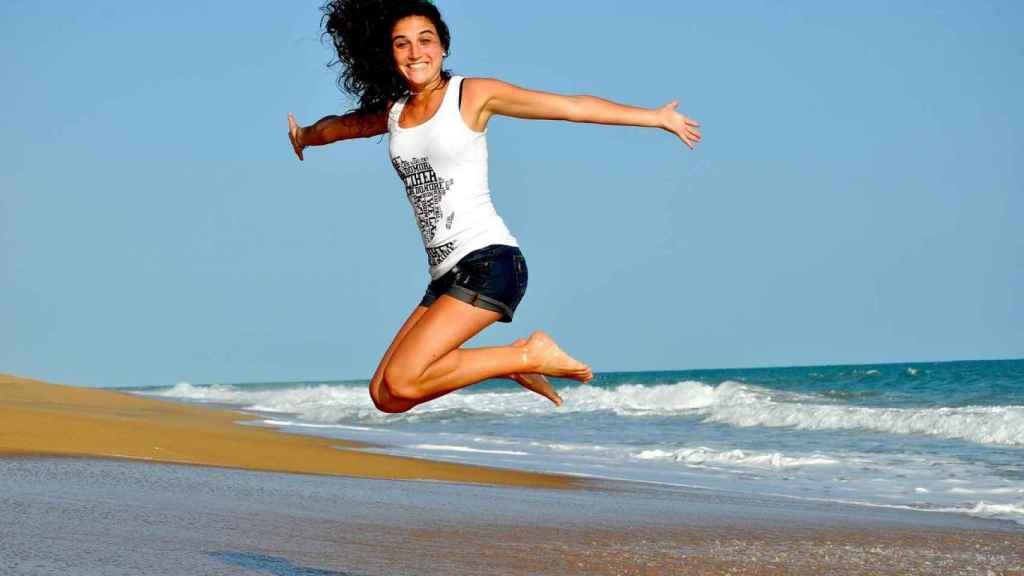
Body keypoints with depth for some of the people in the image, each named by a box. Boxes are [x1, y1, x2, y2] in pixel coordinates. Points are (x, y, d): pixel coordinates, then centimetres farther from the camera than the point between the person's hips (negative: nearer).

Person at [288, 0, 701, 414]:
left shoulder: (473, 95, -1)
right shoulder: (393, 112, 14)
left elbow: (575, 107, -2)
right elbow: (339, 126, 38)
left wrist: (657, 117, -3)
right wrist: (304, 136, 57)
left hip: (489, 261, -7)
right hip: (445, 275, 7)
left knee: (401, 382, -22)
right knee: (384, 396, 1)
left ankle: (530, 355, -5)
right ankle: (515, 360, 14)